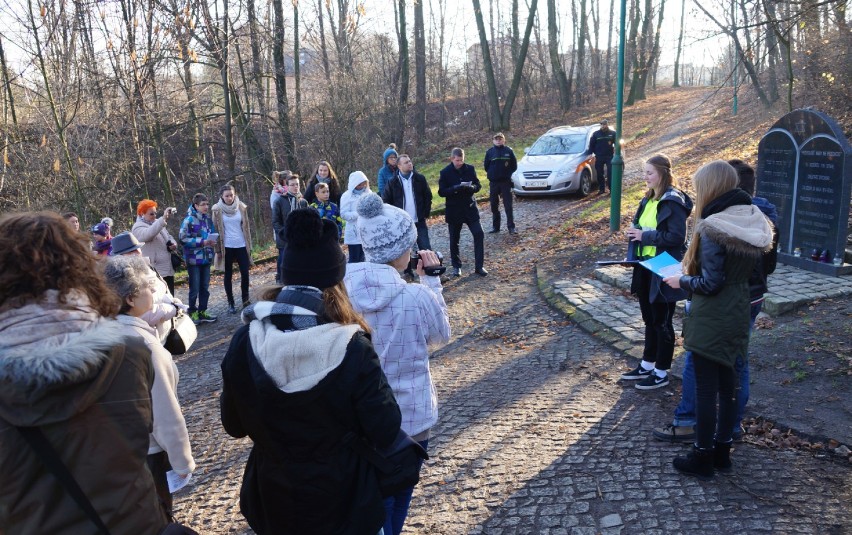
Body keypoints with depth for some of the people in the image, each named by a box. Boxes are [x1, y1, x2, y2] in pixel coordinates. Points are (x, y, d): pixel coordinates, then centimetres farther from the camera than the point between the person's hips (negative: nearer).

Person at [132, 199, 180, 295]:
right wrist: (164, 218, -43)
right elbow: (149, 234, -33)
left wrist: (173, 244, -1)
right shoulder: (138, 227, -10)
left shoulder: (157, 223, 15)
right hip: (154, 272, -8)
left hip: (168, 270, 8)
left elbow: (168, 237, 24)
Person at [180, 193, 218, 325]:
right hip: (194, 259, -6)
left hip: (206, 258, 6)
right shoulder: (189, 220, -13)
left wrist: (212, 240, -5)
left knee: (205, 287, 13)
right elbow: (183, 238, -16)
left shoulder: (208, 219, 6)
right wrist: (202, 242, -21)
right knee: (195, 288, 3)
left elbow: (213, 234, 18)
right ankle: (193, 313, 16)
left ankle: (202, 312, 23)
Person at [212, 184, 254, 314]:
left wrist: (249, 245, 5)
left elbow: (246, 227, 6)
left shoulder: (241, 207, 0)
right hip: (226, 247, -1)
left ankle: (245, 300, 16)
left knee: (245, 273, -1)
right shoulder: (217, 209, -5)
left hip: (241, 245, 1)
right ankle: (231, 303, 15)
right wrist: (217, 248, -3)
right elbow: (215, 229, -1)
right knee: (228, 275, 7)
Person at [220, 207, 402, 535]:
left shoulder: (244, 343, -16)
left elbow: (234, 426, -2)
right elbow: (385, 433, -19)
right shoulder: (353, 351, -26)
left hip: (272, 502, 3)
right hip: (342, 504, -2)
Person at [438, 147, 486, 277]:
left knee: (479, 234, -7)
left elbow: (478, 185, 5)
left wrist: (472, 187, -18)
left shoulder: (470, 169, 1)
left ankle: (479, 266, 1)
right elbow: (441, 192, -9)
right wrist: (455, 188, -25)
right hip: (454, 210, -1)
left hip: (470, 208, 2)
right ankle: (456, 266, 22)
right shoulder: (445, 172, -5)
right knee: (454, 240, 7)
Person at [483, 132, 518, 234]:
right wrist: (492, 174, 5)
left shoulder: (509, 151, 0)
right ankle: (495, 226, 18)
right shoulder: (490, 152, 4)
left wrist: (507, 174, 0)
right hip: (493, 183, 2)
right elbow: (486, 166, 9)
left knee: (508, 206, -4)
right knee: (494, 206, 8)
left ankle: (511, 227, -1)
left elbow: (514, 166, 4)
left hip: (506, 182, -2)